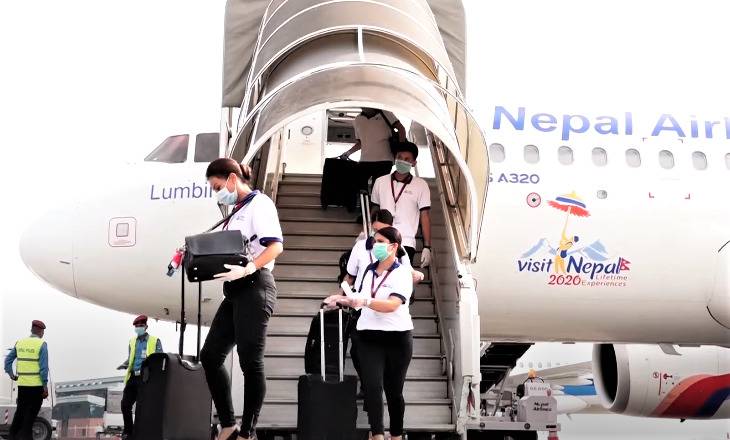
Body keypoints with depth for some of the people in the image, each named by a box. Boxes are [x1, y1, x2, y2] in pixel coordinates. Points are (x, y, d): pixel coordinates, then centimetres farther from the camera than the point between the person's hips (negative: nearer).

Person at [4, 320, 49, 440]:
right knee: (31, 413, 1)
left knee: (20, 411, 17)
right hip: (36, 385, -5)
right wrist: (45, 386, -10)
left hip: (22, 384, 5)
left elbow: (8, 360, 10)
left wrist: (10, 374, 23)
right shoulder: (41, 344, -9)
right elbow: (44, 367, -13)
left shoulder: (20, 343, 7)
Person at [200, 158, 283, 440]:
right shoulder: (237, 213, 22)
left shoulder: (259, 203, -4)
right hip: (235, 290, 10)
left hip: (254, 287, -10)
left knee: (250, 362, -7)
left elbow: (276, 246, -17)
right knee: (210, 356, 6)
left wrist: (247, 269, -31)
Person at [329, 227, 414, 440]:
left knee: (393, 390, 8)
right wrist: (343, 300, 7)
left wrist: (364, 301, -34)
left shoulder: (402, 273, -7)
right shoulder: (369, 270, 11)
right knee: (372, 386, -14)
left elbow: (392, 305, -22)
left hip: (397, 337, -3)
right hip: (369, 336, 4)